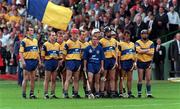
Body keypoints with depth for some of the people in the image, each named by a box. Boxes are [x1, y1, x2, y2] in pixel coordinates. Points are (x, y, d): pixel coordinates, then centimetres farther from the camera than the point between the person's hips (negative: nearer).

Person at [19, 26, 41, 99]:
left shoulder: (35, 41, 14)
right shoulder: (24, 41, -7)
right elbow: (21, 52, -12)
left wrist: (39, 60, 14)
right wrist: (23, 61, -20)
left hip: (34, 61, 6)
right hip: (27, 61, -6)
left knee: (33, 78, 8)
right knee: (26, 78, -4)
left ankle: (32, 93, 13)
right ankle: (24, 94, 1)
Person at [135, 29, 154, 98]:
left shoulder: (151, 43, 5)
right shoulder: (137, 43, 0)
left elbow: (151, 53, -6)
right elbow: (139, 51, -16)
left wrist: (143, 51, -11)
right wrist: (147, 50, -8)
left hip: (148, 62, 2)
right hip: (140, 62, -2)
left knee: (148, 79, -1)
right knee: (140, 79, 0)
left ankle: (149, 93, -1)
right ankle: (139, 93, 7)